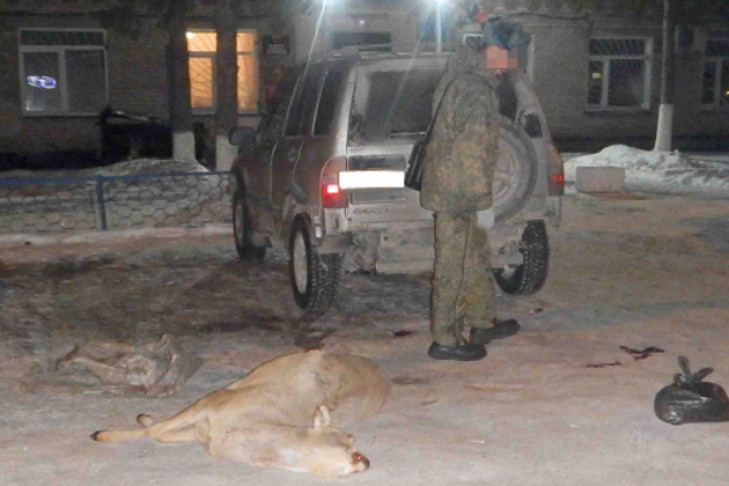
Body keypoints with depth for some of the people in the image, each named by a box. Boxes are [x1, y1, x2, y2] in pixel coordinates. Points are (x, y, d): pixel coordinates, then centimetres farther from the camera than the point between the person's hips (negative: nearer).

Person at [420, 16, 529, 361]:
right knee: (453, 265, -1)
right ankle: (445, 340, 9)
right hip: (457, 193, -10)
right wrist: (484, 198, -20)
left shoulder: (459, 77, 10)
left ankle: (483, 323, 35)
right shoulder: (476, 91, -22)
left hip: (448, 187, 10)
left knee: (476, 258, 21)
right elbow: (472, 150, -25)